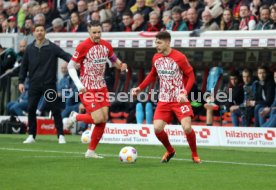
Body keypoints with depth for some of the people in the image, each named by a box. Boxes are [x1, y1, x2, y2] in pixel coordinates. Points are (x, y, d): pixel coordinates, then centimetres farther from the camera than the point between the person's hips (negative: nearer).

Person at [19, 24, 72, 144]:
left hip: (49, 84, -3)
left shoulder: (52, 47, -1)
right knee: (31, 109, -1)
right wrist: (21, 81, 6)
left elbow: (65, 55, -14)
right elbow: (24, 66, 13)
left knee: (55, 110, -2)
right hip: (34, 84, 3)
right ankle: (31, 135, 9)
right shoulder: (29, 49, 8)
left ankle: (60, 135, 5)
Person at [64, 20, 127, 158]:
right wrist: (79, 85, -18)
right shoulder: (83, 46, -13)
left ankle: (91, 151, 11)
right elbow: (71, 67, -9)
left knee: (104, 119, 0)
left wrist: (121, 65, -4)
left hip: (101, 87, 6)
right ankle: (75, 117, 13)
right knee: (98, 118, -16)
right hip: (87, 89, -6)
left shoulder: (106, 45, 4)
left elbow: (114, 60, 20)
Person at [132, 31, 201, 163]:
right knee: (157, 128, -8)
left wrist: (184, 93, -22)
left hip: (180, 99, -5)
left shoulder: (179, 58, -14)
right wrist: (140, 88, 11)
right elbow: (152, 75, 20)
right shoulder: (156, 58, 3)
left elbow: (191, 76, -9)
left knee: (187, 127, -18)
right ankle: (170, 151, 20)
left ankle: (194, 155, 8)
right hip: (164, 100, 5)